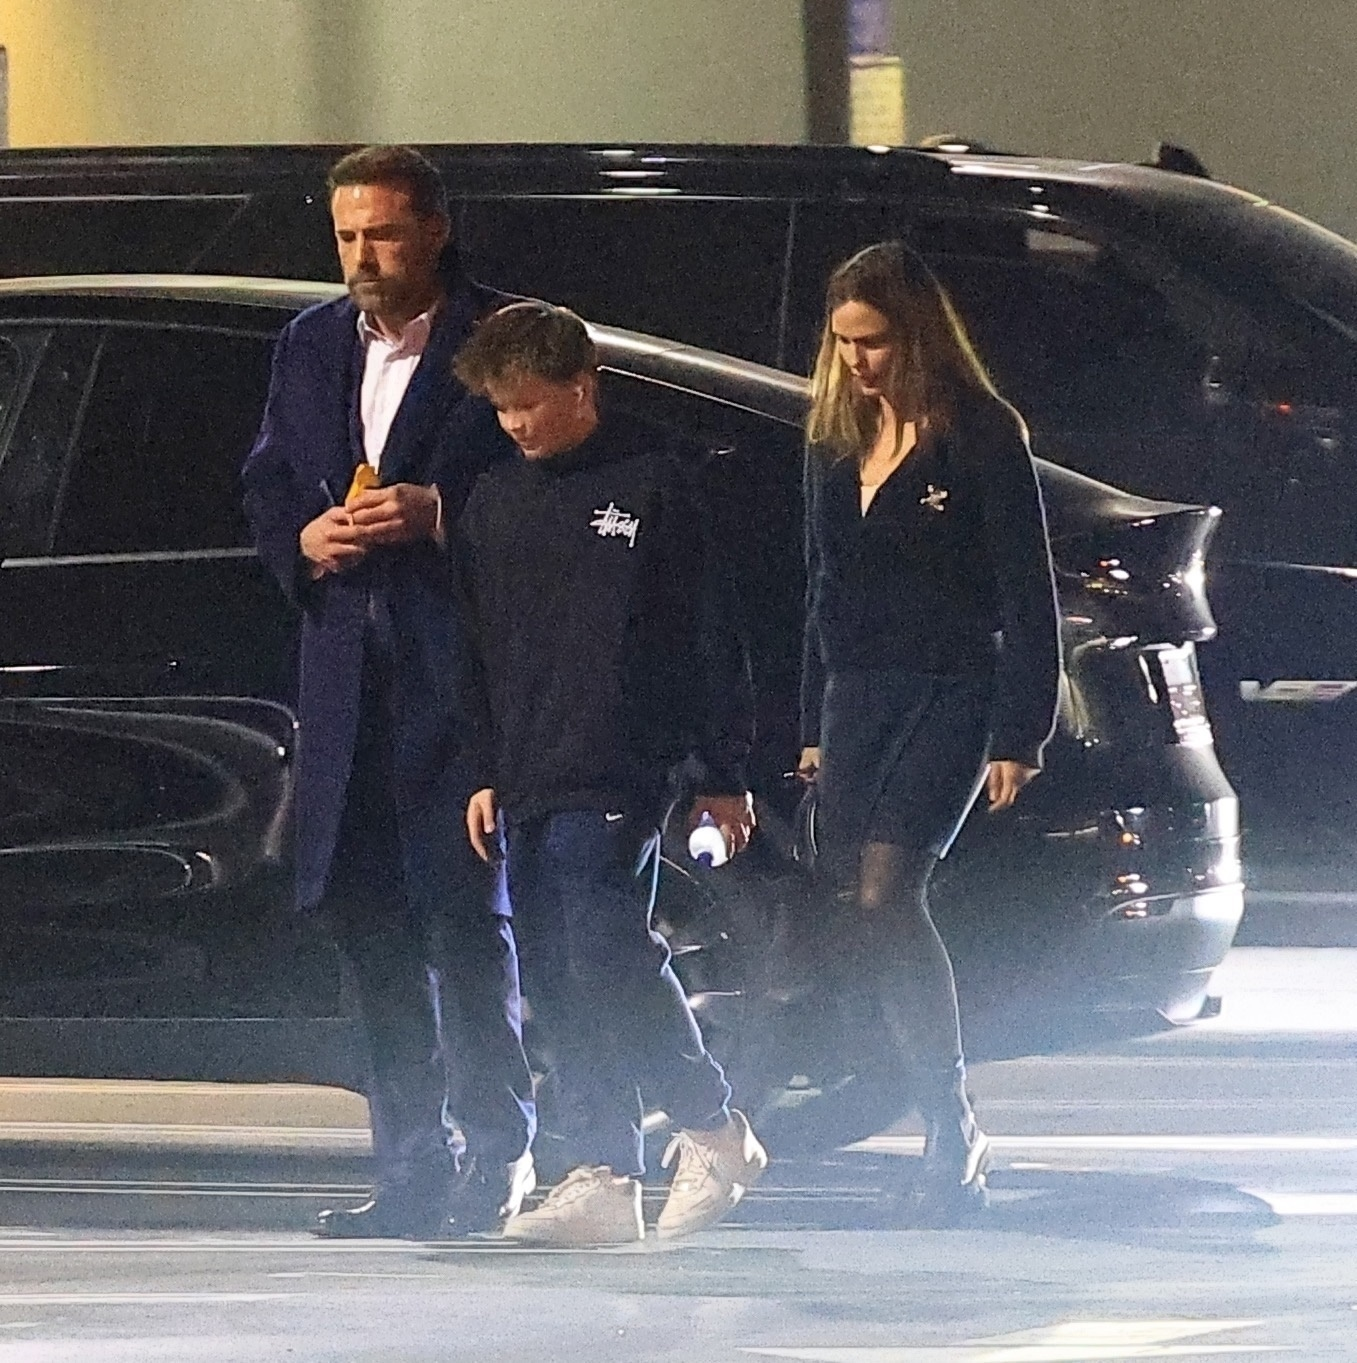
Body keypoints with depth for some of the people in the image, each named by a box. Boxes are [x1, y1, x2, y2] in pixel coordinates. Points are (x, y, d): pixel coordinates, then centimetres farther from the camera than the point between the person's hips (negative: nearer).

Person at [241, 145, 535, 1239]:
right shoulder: (312, 347, 17)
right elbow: (266, 484, 21)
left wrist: (443, 518, -19)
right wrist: (303, 540, 0)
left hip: (461, 666, -6)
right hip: (349, 666, 6)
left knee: (466, 911, -8)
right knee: (371, 917, 6)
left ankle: (496, 1154, -2)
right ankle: (413, 1166, 11)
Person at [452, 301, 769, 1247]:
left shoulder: (649, 483, -3)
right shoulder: (495, 503, 14)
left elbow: (710, 631, -2)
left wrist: (723, 775, -2)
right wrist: (481, 775, 16)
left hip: (617, 776, -7)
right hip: (528, 780, 7)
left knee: (610, 956, -16)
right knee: (560, 986, 3)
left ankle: (713, 1128, 0)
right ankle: (604, 1180, 5)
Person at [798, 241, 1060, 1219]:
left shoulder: (981, 436, -6)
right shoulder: (836, 444, 14)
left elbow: (1027, 594, -8)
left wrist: (1019, 736, -12)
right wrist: (814, 727, 18)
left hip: (951, 696, -7)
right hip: (857, 698, 7)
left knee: (884, 896, -20)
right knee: (857, 919, -2)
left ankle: (955, 1129, -12)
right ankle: (952, 1137, 6)